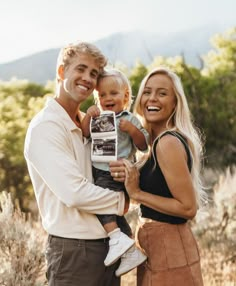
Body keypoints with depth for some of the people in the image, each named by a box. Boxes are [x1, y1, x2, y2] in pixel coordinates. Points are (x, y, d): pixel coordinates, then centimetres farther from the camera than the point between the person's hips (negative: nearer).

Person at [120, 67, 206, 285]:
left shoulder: (168, 142, -20)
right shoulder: (160, 140, 9)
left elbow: (188, 207, -22)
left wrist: (137, 193, -19)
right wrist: (127, 177, 3)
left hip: (168, 246, -9)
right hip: (158, 244, 9)